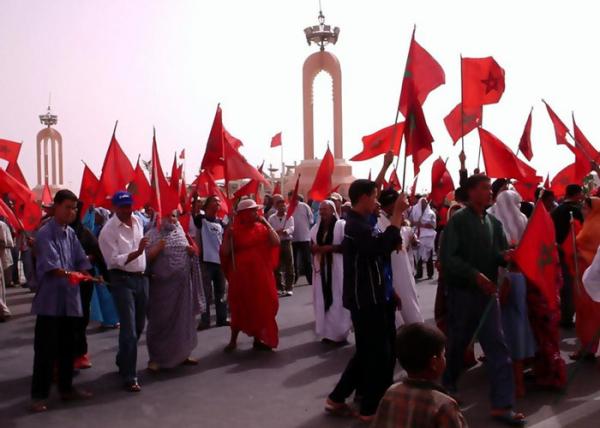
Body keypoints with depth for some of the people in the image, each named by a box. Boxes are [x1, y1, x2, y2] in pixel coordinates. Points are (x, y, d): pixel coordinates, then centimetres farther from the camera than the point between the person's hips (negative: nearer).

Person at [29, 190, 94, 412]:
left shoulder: (71, 233, 11)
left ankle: (66, 388, 27)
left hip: (70, 298, 7)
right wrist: (70, 274, -36)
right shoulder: (45, 233, -12)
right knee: (46, 349, -1)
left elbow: (81, 260, 8)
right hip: (50, 300, -7)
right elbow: (51, 266, -22)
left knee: (67, 347, 15)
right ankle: (39, 395, 9)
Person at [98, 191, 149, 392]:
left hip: (141, 277, 7)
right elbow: (115, 260, -19)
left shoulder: (138, 220, 7)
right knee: (129, 329, -8)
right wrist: (137, 252, -29)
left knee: (139, 326, 16)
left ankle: (122, 362, 38)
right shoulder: (108, 230, -13)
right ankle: (130, 377, 1)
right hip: (122, 280, -7)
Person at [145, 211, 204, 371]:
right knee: (160, 321, 1)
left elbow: (188, 254, 18)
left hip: (182, 284, 5)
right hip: (161, 284, -5)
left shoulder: (181, 233, 11)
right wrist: (157, 248, -24)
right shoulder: (152, 235, -3)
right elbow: (146, 257, -9)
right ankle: (155, 358, 11)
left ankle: (182, 354, 23)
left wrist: (193, 251, -2)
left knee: (183, 319, 10)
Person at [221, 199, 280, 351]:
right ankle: (233, 340, 20)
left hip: (260, 273, 3)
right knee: (240, 307, 5)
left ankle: (258, 339, 22)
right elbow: (225, 252, -9)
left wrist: (267, 224, -11)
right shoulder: (234, 230, -6)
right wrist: (228, 236, -22)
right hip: (241, 274, -3)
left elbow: (276, 242, -10)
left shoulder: (261, 228, 2)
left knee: (261, 306, 9)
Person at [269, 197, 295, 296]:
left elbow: (291, 228, -13)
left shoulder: (289, 217, 2)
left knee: (289, 266, -2)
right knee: (277, 267, 6)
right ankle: (280, 288, 16)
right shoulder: (271, 218, 5)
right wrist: (276, 232, -21)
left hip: (286, 243, -1)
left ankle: (289, 288, 3)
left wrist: (285, 231, -34)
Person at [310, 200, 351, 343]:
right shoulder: (316, 228, 12)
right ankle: (327, 332, 14)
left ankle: (339, 332, 8)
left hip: (337, 268, -5)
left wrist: (330, 248, -18)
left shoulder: (341, 225, -6)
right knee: (323, 299, 5)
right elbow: (311, 246, 20)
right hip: (321, 268, 5)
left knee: (337, 300, -3)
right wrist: (314, 248, -3)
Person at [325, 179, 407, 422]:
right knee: (379, 353, 0)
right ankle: (371, 408, 13)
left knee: (368, 352, 18)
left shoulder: (358, 223, 15)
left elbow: (378, 249, 15)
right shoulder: (357, 226, -20)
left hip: (369, 298, 11)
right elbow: (383, 246, -36)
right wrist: (397, 214, -31)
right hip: (366, 300, -11)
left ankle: (337, 398, 25)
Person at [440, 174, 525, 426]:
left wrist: (505, 256, -16)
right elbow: (447, 257, -16)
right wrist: (475, 274, -24)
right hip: (462, 292, -5)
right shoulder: (458, 220, -9)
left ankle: (502, 405, 2)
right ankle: (448, 386, 36)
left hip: (487, 292, 5)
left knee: (498, 345, -1)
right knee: (457, 343, 11)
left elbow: (499, 253, 8)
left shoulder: (494, 222, 9)